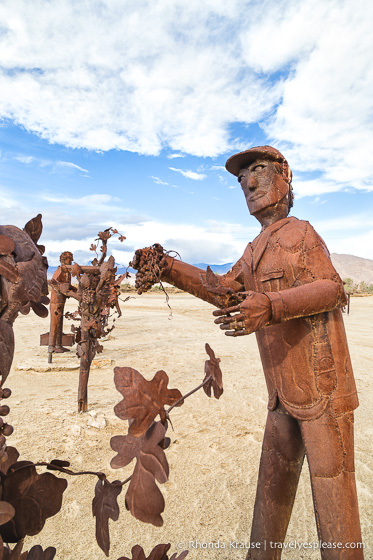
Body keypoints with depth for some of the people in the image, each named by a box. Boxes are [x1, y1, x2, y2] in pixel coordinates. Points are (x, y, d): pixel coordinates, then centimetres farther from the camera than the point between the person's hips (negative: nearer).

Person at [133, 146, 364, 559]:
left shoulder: (300, 232, -6)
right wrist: (169, 268, -5)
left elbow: (330, 287, -16)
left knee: (331, 483, 3)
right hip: (285, 389, 8)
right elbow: (225, 291, 6)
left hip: (322, 381, -7)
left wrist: (270, 306, -34)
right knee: (274, 480, 18)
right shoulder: (255, 249, 16)